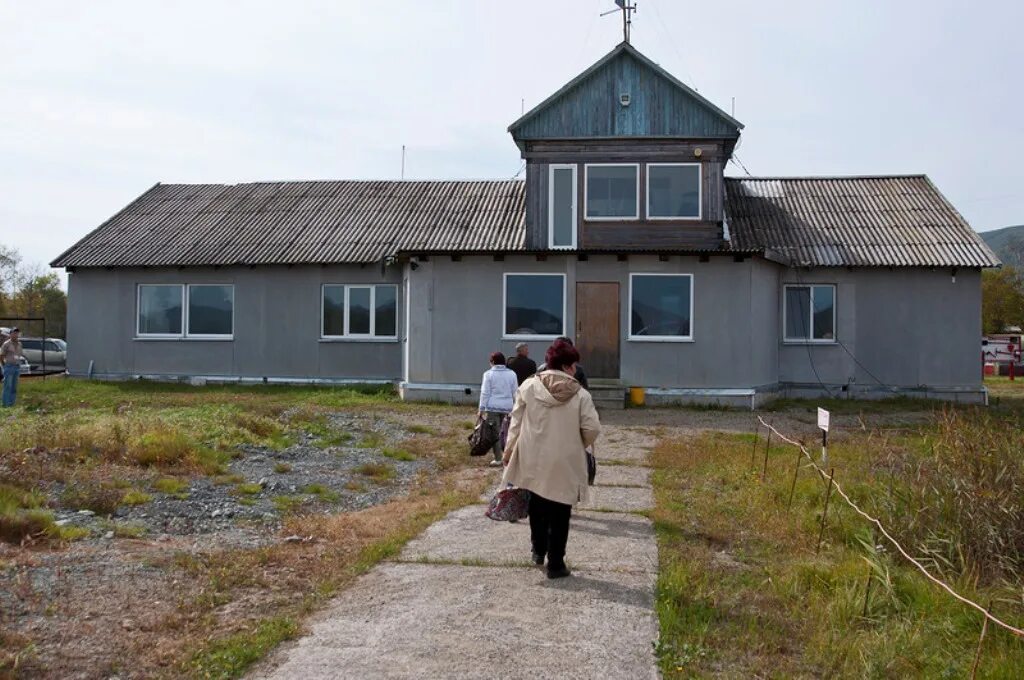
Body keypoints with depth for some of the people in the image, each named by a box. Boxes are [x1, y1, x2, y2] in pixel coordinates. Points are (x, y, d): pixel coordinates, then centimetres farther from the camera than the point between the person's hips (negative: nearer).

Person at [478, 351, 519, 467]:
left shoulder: (489, 374, -2)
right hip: (507, 407, 4)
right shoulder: (511, 374, 8)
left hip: (493, 407, -4)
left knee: (495, 432, 1)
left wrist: (481, 409, -1)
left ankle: (498, 459, 1)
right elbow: (515, 393, 9)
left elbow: (485, 393, -5)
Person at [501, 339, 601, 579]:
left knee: (537, 505, 25)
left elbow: (516, 422, -1)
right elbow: (592, 429, -10)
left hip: (533, 461, 3)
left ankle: (538, 550, 35)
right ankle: (555, 563, 14)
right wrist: (579, 445, 10)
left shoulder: (529, 386, -4)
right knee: (559, 514, 8)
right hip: (564, 464, -3)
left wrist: (509, 451, 9)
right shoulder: (580, 394, -10)